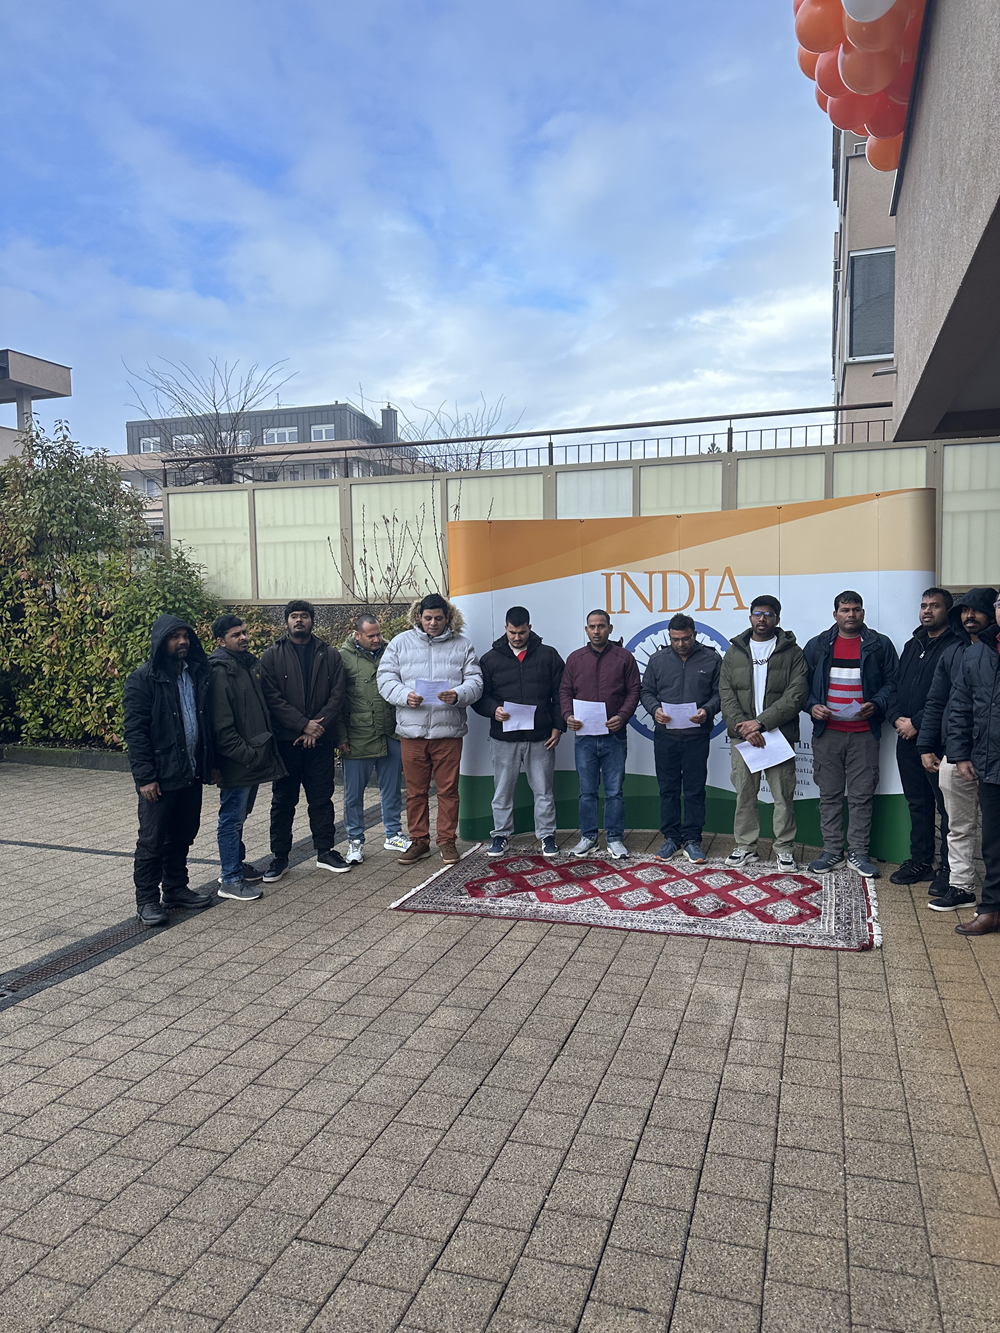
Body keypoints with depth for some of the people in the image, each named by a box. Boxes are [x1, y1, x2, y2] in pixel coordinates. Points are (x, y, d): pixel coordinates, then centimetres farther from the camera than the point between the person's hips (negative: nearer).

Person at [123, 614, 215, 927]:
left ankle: (176, 889, 30)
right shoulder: (143, 679, -9)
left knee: (183, 835, 16)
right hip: (160, 775, -6)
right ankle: (147, 900, 14)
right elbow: (135, 731, -12)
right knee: (152, 839, 2)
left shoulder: (197, 674, 9)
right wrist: (145, 777, -17)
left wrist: (210, 763, 10)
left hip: (191, 772, 6)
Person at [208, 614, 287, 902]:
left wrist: (265, 746, 14)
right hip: (236, 761, -9)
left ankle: (237, 864, 33)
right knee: (232, 818, 0)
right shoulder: (220, 672, -16)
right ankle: (230, 880, 8)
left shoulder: (250, 663, 12)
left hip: (255, 757, 9)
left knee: (239, 814, 20)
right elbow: (222, 727, -20)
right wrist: (246, 755, -19)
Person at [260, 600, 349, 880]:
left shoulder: (330, 655, 7)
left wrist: (317, 727, -12)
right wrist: (303, 724, -16)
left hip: (320, 741, 1)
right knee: (283, 802, 7)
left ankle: (325, 851, 22)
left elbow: (337, 696, 1)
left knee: (322, 799, 10)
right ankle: (279, 857, 17)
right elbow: (273, 698, -7)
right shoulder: (272, 656, 2)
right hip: (285, 741, -1)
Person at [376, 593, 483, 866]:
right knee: (415, 790, 9)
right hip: (412, 730, 1)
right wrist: (405, 696, -16)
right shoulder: (400, 643, 7)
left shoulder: (462, 645, 7)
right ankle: (419, 841, 22)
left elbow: (475, 681, 2)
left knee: (448, 789, 6)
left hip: (449, 730, -1)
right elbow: (385, 679, 3)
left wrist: (458, 695, -19)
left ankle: (447, 840, 20)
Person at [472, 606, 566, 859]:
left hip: (541, 738, 0)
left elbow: (559, 694, 6)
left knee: (543, 790, 7)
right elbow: (479, 696, 5)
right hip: (503, 738, 1)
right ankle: (501, 834, 24)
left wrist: (558, 727, -1)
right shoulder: (490, 659, 4)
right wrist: (493, 710, -16)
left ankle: (547, 835, 20)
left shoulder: (548, 656, 5)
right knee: (502, 790, 10)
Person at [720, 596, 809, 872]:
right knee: (744, 792, 8)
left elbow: (796, 695, -8)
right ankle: (746, 846, 20)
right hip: (742, 735, 2)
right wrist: (744, 726, -12)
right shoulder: (735, 651, 9)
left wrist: (761, 722, -16)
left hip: (779, 733, -2)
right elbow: (726, 695, 2)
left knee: (783, 794, 3)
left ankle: (784, 848, 15)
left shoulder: (791, 652, 1)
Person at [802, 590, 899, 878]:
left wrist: (876, 705, -12)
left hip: (864, 733, -1)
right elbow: (802, 683, 11)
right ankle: (832, 851, 16)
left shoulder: (880, 645, 5)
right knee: (829, 795, 6)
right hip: (827, 732, 1)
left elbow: (892, 683, 5)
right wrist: (812, 705, -6)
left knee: (862, 795, 3)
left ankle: (858, 853, 14)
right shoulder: (817, 646, 8)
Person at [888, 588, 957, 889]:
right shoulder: (912, 645, 17)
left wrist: (916, 723, -14)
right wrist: (897, 718, 1)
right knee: (918, 803, 14)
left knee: (946, 805, 0)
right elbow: (896, 686, 18)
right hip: (907, 738, 7)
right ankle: (920, 862, 24)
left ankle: (949, 870, 8)